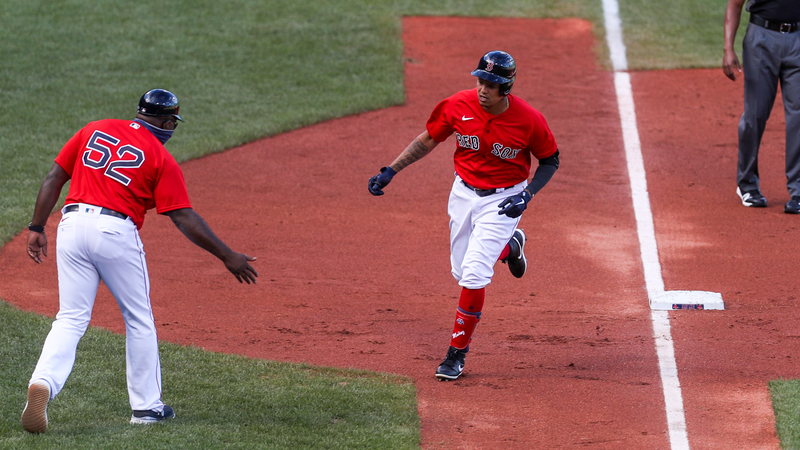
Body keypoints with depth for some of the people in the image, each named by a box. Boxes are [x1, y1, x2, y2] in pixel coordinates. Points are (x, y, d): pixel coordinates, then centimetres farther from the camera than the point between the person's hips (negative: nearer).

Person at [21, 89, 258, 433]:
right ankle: (146, 406, 18)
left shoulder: (95, 130, 16)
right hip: (116, 233, -3)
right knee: (139, 320, 14)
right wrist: (228, 257, 2)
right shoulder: (161, 159, 3)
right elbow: (184, 218, -2)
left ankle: (43, 383, -20)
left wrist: (37, 229, 14)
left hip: (72, 224, 4)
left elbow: (54, 178, 11)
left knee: (71, 319, 5)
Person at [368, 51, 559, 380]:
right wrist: (391, 171, -7)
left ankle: (457, 354, -1)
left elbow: (550, 161, -5)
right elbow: (428, 140, 0)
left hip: (503, 200, -4)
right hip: (464, 193, 4)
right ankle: (508, 246, 46)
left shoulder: (529, 120, -21)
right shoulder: (458, 106, -14)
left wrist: (527, 195, -18)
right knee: (462, 272, 14)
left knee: (474, 275, -14)